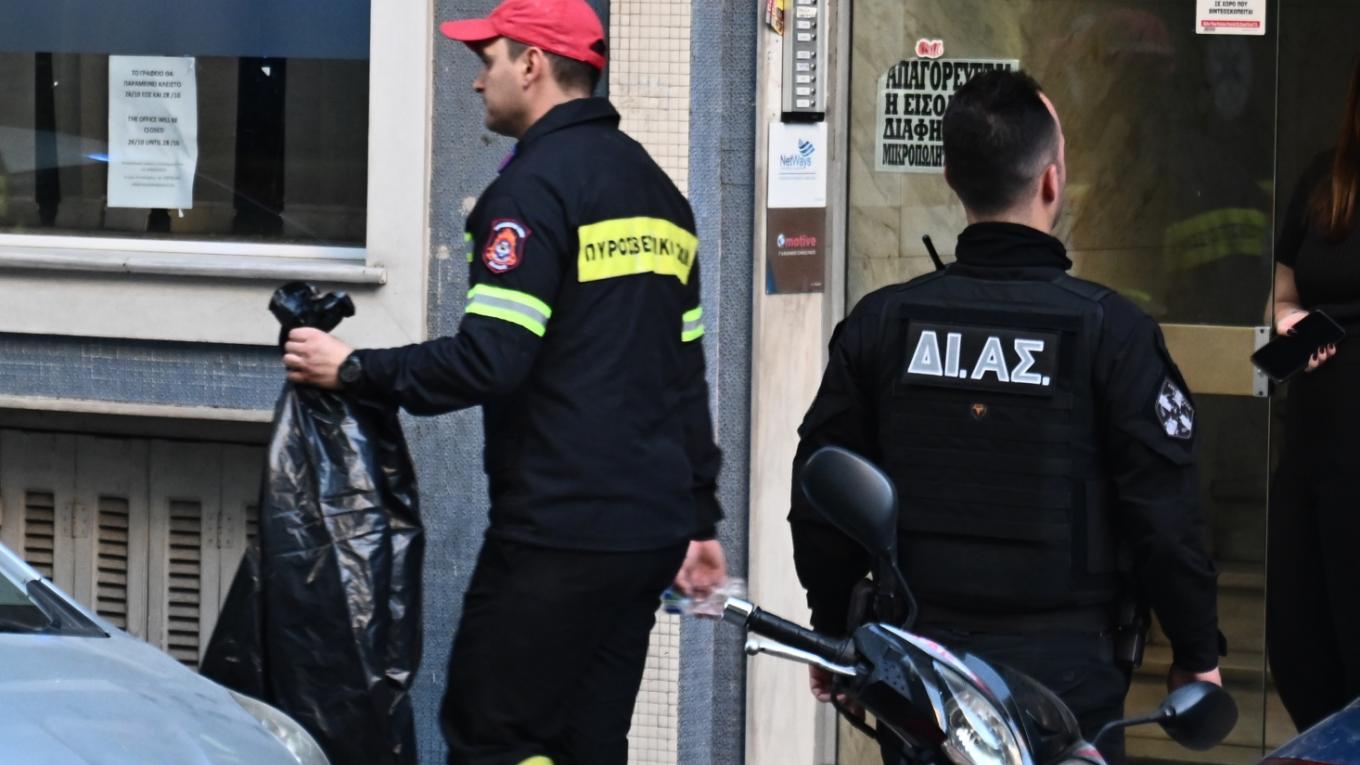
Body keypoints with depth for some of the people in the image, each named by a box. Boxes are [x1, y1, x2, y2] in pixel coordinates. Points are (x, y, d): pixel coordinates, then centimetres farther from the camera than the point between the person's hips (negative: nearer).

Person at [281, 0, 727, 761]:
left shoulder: (537, 185, -10)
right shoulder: (656, 189, 17)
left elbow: (490, 360, -19)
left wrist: (354, 370, -8)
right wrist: (701, 514, 24)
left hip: (560, 529, -9)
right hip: (653, 527, 9)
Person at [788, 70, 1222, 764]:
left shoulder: (879, 323, 1)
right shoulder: (1110, 330, -10)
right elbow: (1164, 511, -9)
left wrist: (834, 631, 20)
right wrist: (1197, 653, 4)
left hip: (915, 674, 3)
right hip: (1062, 673, -3)